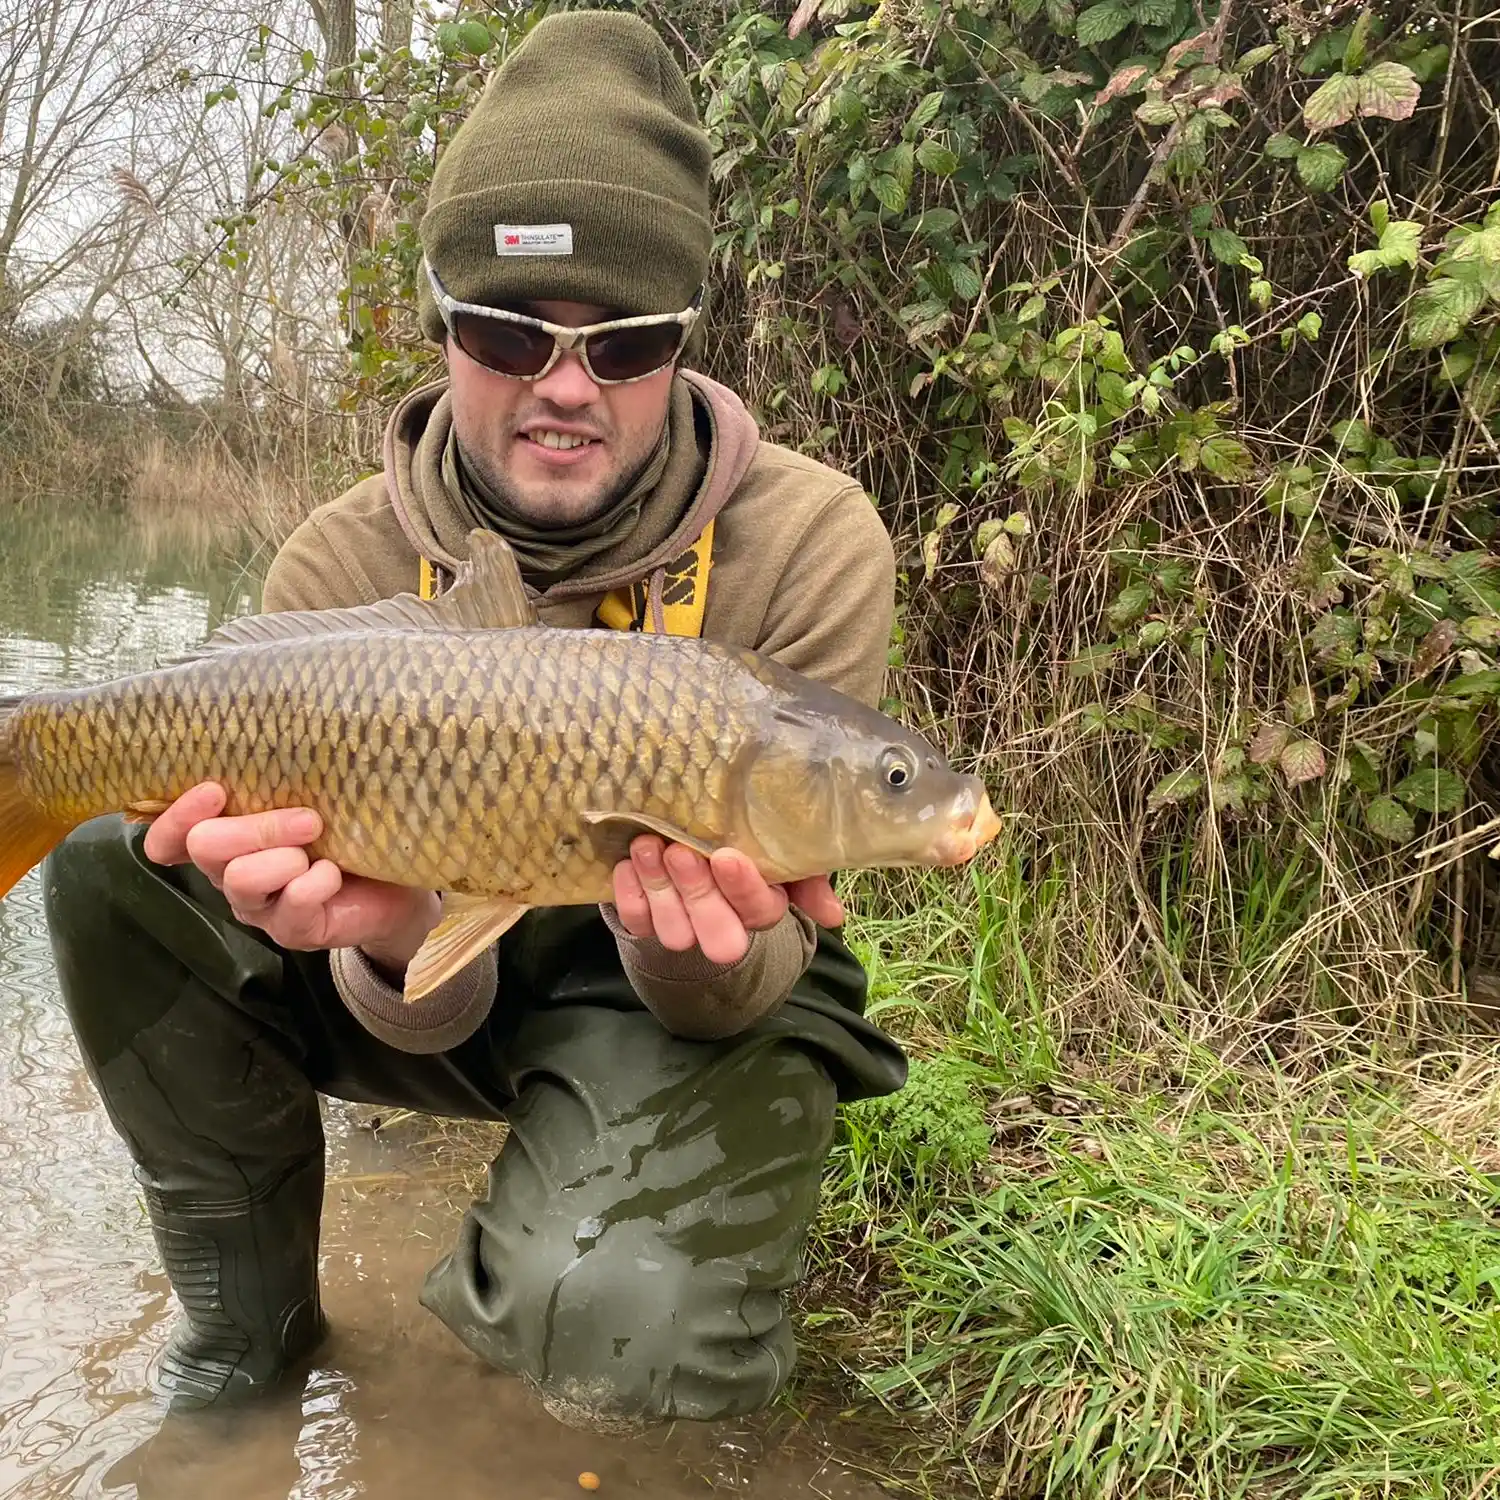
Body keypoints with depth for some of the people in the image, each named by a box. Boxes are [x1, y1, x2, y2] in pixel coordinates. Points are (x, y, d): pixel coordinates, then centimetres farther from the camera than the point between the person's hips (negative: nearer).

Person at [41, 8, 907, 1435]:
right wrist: (396, 942, -38)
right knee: (113, 860, -17)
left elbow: (739, 982, -18)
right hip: (452, 1003, 3)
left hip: (686, 1001, -2)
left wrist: (700, 944, -42)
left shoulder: (806, 543, -20)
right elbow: (428, 1005, -14)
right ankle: (246, 1311, 2)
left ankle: (505, 1277, 8)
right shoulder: (341, 565, -14)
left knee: (617, 1329, -33)